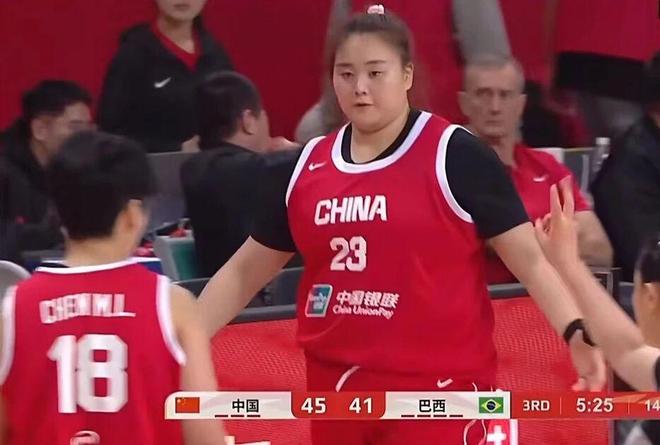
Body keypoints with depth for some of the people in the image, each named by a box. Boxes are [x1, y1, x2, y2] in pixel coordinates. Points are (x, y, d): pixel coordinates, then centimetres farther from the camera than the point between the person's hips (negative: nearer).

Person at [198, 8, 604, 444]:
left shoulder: (456, 155, -7)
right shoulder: (305, 168, 9)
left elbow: (530, 258, -8)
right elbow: (244, 272, 18)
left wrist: (576, 333, -22)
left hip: (438, 389, -5)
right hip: (336, 390, 5)